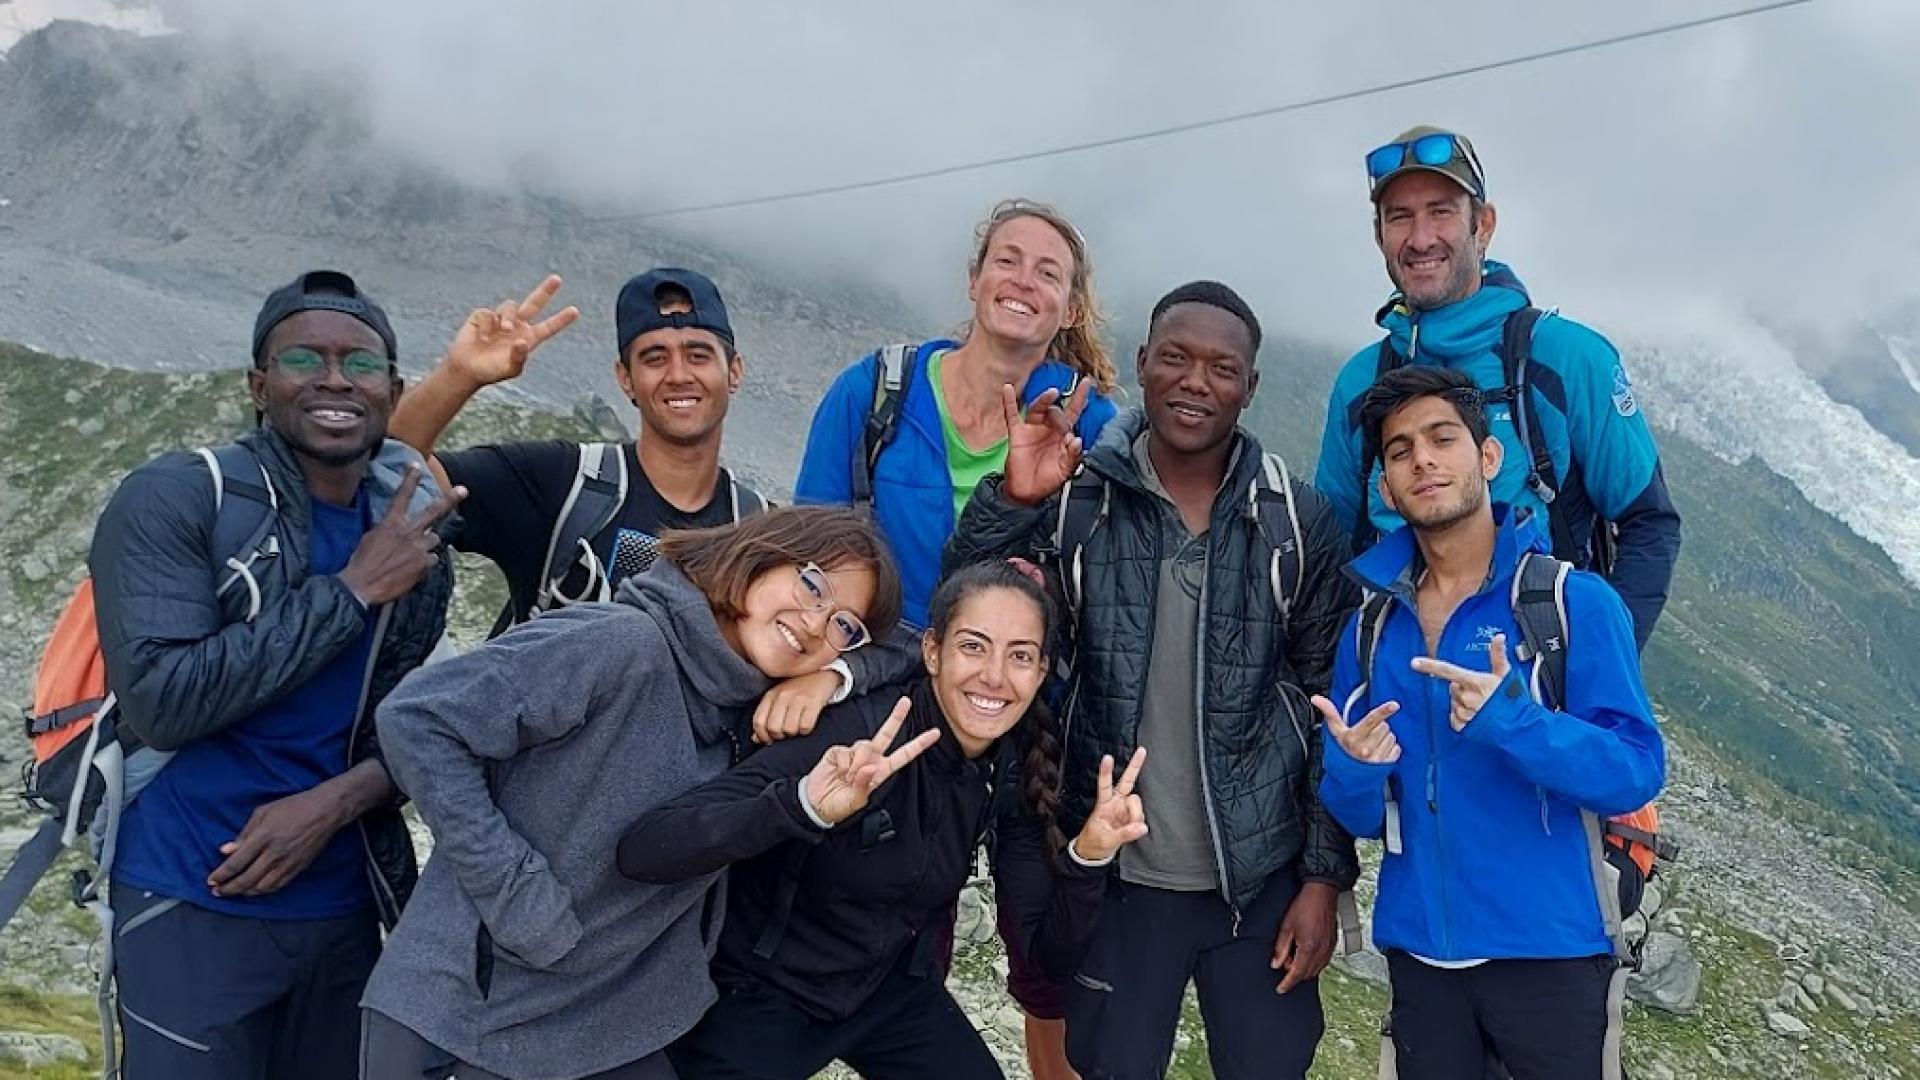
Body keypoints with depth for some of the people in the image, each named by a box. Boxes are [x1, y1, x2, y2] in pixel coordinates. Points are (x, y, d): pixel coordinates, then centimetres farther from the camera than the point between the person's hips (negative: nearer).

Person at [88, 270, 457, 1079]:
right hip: (193, 909, -5)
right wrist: (351, 589, -19)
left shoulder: (412, 534, 4)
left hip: (343, 906, 5)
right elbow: (159, 702, -22)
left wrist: (334, 802, -13)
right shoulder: (170, 500, -11)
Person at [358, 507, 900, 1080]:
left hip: (611, 1026, 7)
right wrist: (514, 889, -22)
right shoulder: (622, 645, -21)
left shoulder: (754, 715, 2)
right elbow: (415, 717, -21)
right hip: (465, 1009, -7)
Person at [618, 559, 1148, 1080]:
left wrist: (1088, 856, -23)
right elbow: (641, 851, -37)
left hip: (890, 992, 5)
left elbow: (1049, 951, -5)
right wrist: (803, 804, -53)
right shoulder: (856, 731, -29)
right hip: (755, 998, -5)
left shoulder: (1016, 773, -10)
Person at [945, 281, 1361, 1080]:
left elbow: (1330, 706, 1)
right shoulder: (1075, 497, -5)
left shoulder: (1300, 522, -3)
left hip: (1262, 878, 1)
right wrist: (1011, 499, -23)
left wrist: (1324, 874, -1)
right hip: (1116, 875, 0)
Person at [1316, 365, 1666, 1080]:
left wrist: (1513, 722, -28)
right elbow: (1360, 816, 6)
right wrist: (1355, 769, -16)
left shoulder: (1574, 601, -8)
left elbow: (1636, 773, -13)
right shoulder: (1371, 630, 4)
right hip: (1419, 951, 4)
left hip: (1551, 952, -3)